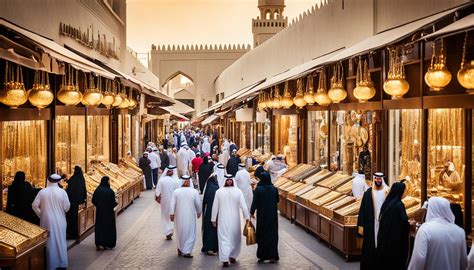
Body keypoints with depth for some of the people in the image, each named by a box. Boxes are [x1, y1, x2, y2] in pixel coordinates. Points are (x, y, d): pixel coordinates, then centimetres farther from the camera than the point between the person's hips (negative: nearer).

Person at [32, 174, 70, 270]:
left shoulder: (42, 192, -6)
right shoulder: (62, 192, -11)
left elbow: (35, 205, -6)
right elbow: (67, 207, -9)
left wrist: (41, 214, 8)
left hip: (46, 220, 1)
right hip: (59, 221, -1)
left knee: (49, 242, 10)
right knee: (60, 241, 11)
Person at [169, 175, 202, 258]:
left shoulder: (176, 192, -6)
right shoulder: (194, 191, -9)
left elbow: (172, 204, -6)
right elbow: (198, 204, -2)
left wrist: (171, 214, 2)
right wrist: (198, 212, 14)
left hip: (179, 216, 2)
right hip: (190, 216, -2)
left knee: (180, 232, 19)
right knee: (190, 233, 8)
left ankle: (180, 250, 29)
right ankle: (186, 251, 4)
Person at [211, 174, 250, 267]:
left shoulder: (219, 191, -4)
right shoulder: (238, 191, -6)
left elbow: (215, 206, -1)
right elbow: (243, 206, -7)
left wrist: (213, 219, 7)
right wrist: (247, 217, 1)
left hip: (223, 219, 0)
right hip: (235, 219, 1)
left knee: (224, 239, 1)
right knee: (235, 238, 17)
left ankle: (225, 260, -8)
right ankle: (233, 256, 24)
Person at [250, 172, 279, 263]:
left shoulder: (258, 189, -12)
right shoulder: (274, 189, -4)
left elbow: (255, 202, -10)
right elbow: (277, 200, 8)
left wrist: (252, 212, 1)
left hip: (262, 215, -2)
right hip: (273, 215, 2)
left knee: (262, 235, 10)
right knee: (272, 234, 7)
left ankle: (262, 255, 14)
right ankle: (273, 256, 4)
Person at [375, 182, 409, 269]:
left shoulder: (386, 203, 5)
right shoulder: (399, 205, -18)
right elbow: (404, 222, -21)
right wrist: (410, 223, 1)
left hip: (384, 237, 7)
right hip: (396, 239, -7)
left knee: (385, 259, 15)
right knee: (396, 261, 3)